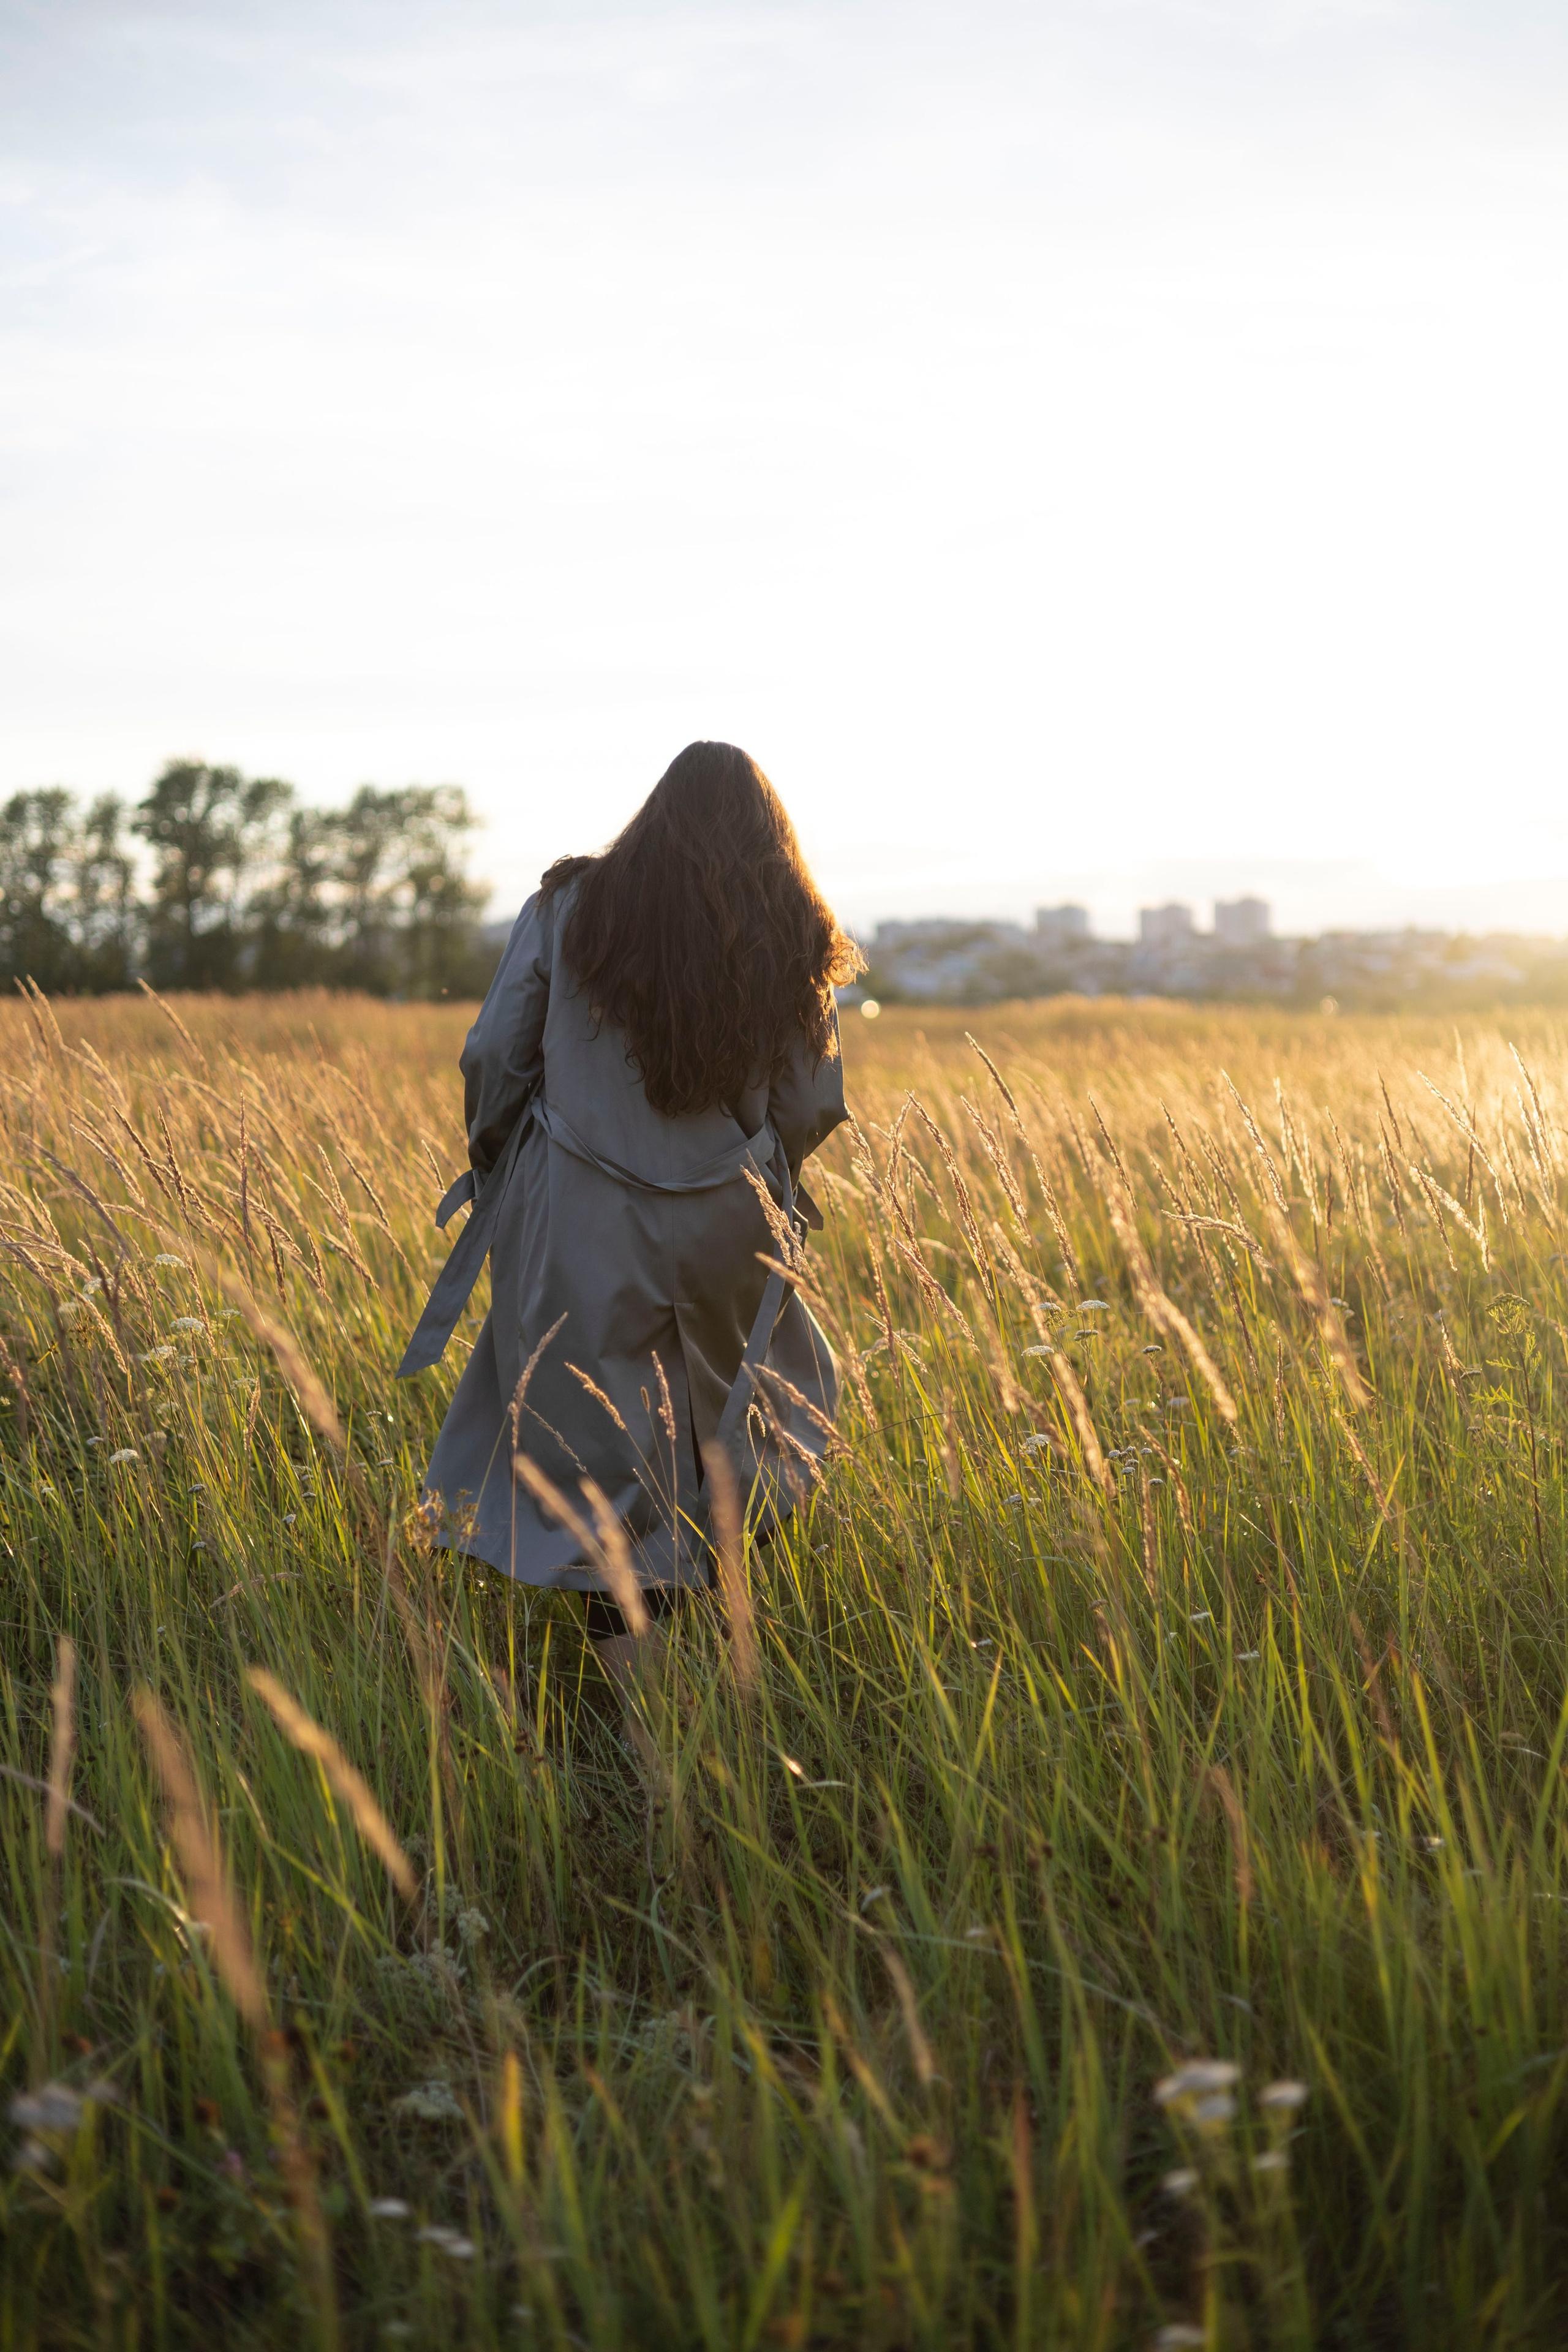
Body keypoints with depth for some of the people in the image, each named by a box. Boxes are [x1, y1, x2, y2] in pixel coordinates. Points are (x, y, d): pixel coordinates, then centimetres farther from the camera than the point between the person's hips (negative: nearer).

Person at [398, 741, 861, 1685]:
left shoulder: (568, 907, -5)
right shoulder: (791, 943, -1)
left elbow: (493, 1058, -4)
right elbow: (812, 1105, 1)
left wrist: (494, 1164, 14)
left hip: (575, 1226, -1)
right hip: (724, 1229, 2)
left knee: (605, 1470, 6)